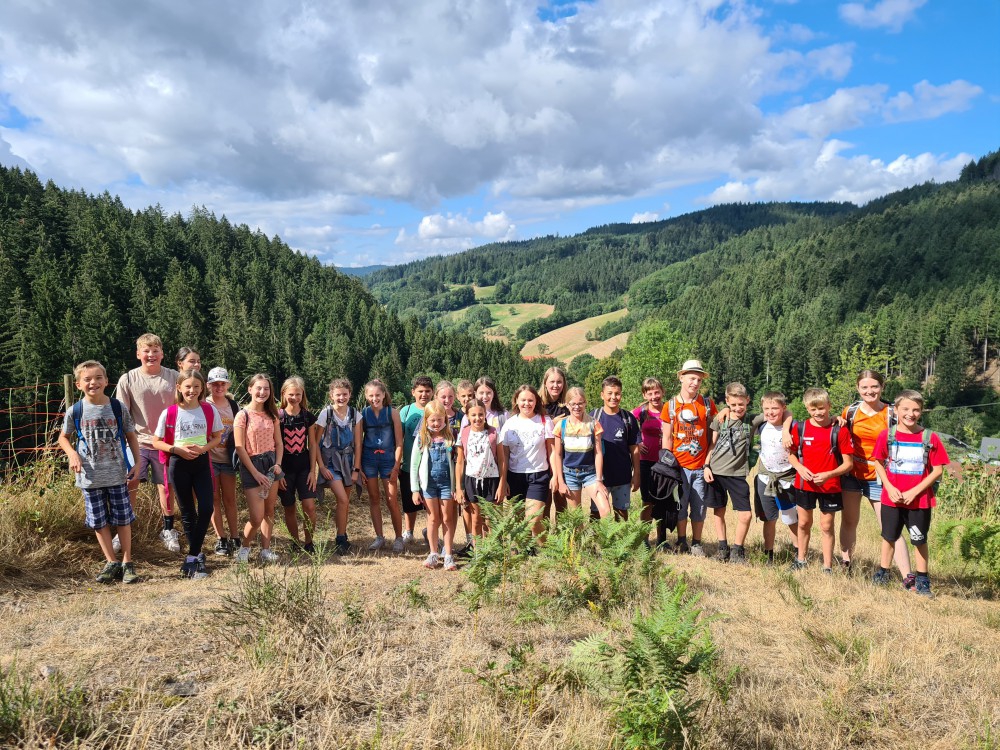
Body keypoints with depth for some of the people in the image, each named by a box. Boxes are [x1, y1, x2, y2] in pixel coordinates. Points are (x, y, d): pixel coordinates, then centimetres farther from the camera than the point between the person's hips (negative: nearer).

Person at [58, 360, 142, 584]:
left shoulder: (118, 408, -4)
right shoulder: (74, 412, -3)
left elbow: (131, 436, 5)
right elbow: (63, 437, 12)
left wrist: (137, 462, -1)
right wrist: (72, 454, -8)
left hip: (117, 474, -1)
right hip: (90, 477, 1)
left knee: (123, 519, 5)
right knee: (99, 522, 9)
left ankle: (127, 563, 18)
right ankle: (111, 562, 23)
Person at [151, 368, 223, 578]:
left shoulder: (209, 410, -2)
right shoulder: (169, 413, -6)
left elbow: (217, 437, 6)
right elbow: (157, 442, 1)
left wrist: (203, 448, -13)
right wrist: (177, 449, -16)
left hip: (202, 462, 1)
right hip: (178, 464, -1)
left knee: (206, 508, -8)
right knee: (187, 512, 7)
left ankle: (192, 558, 6)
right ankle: (198, 556, 22)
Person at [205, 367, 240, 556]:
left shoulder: (233, 405, 6)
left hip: (227, 459, 3)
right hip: (209, 459, -3)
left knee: (230, 499, 6)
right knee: (215, 500, 4)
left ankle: (235, 538, 11)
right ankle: (221, 539, 12)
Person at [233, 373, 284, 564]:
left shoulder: (272, 415, 8)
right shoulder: (243, 415, -8)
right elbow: (240, 448, -11)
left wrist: (278, 464, -6)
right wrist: (256, 473, -13)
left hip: (271, 463, 5)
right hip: (251, 465, -5)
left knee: (269, 512, 8)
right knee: (257, 517, -7)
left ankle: (266, 550, 19)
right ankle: (244, 547, 17)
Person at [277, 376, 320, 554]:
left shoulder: (308, 416, 2)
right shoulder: (278, 416, -5)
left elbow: (312, 444, 5)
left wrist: (313, 471, -1)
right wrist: (278, 472, -6)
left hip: (304, 467, 1)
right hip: (285, 468, -1)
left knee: (310, 506, -8)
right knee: (289, 508, 8)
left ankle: (309, 542, 9)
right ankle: (295, 542, 24)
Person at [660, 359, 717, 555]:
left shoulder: (708, 404, 3)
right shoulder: (670, 406, 1)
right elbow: (667, 438, 3)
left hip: (701, 466, 1)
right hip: (679, 465, 0)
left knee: (699, 507, 7)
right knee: (680, 506, 8)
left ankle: (696, 543, 21)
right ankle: (681, 542, 23)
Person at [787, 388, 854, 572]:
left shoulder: (840, 431, -11)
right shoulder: (800, 428, -3)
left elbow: (848, 463, -9)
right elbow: (791, 454, 7)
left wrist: (829, 474, -23)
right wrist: (799, 468, -13)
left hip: (830, 486, -3)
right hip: (804, 485, 3)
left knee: (827, 527, 7)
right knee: (804, 523, 16)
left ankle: (828, 567, 18)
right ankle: (801, 560, 33)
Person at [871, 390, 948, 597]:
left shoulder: (930, 438, -8)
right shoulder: (886, 435, -5)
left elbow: (938, 470, -6)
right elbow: (879, 463, 3)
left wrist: (914, 492, -13)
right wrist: (889, 488, -10)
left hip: (920, 500, -1)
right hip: (891, 498, 1)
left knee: (920, 540, 11)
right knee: (889, 537, 14)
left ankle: (922, 580, 24)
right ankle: (883, 573, 28)